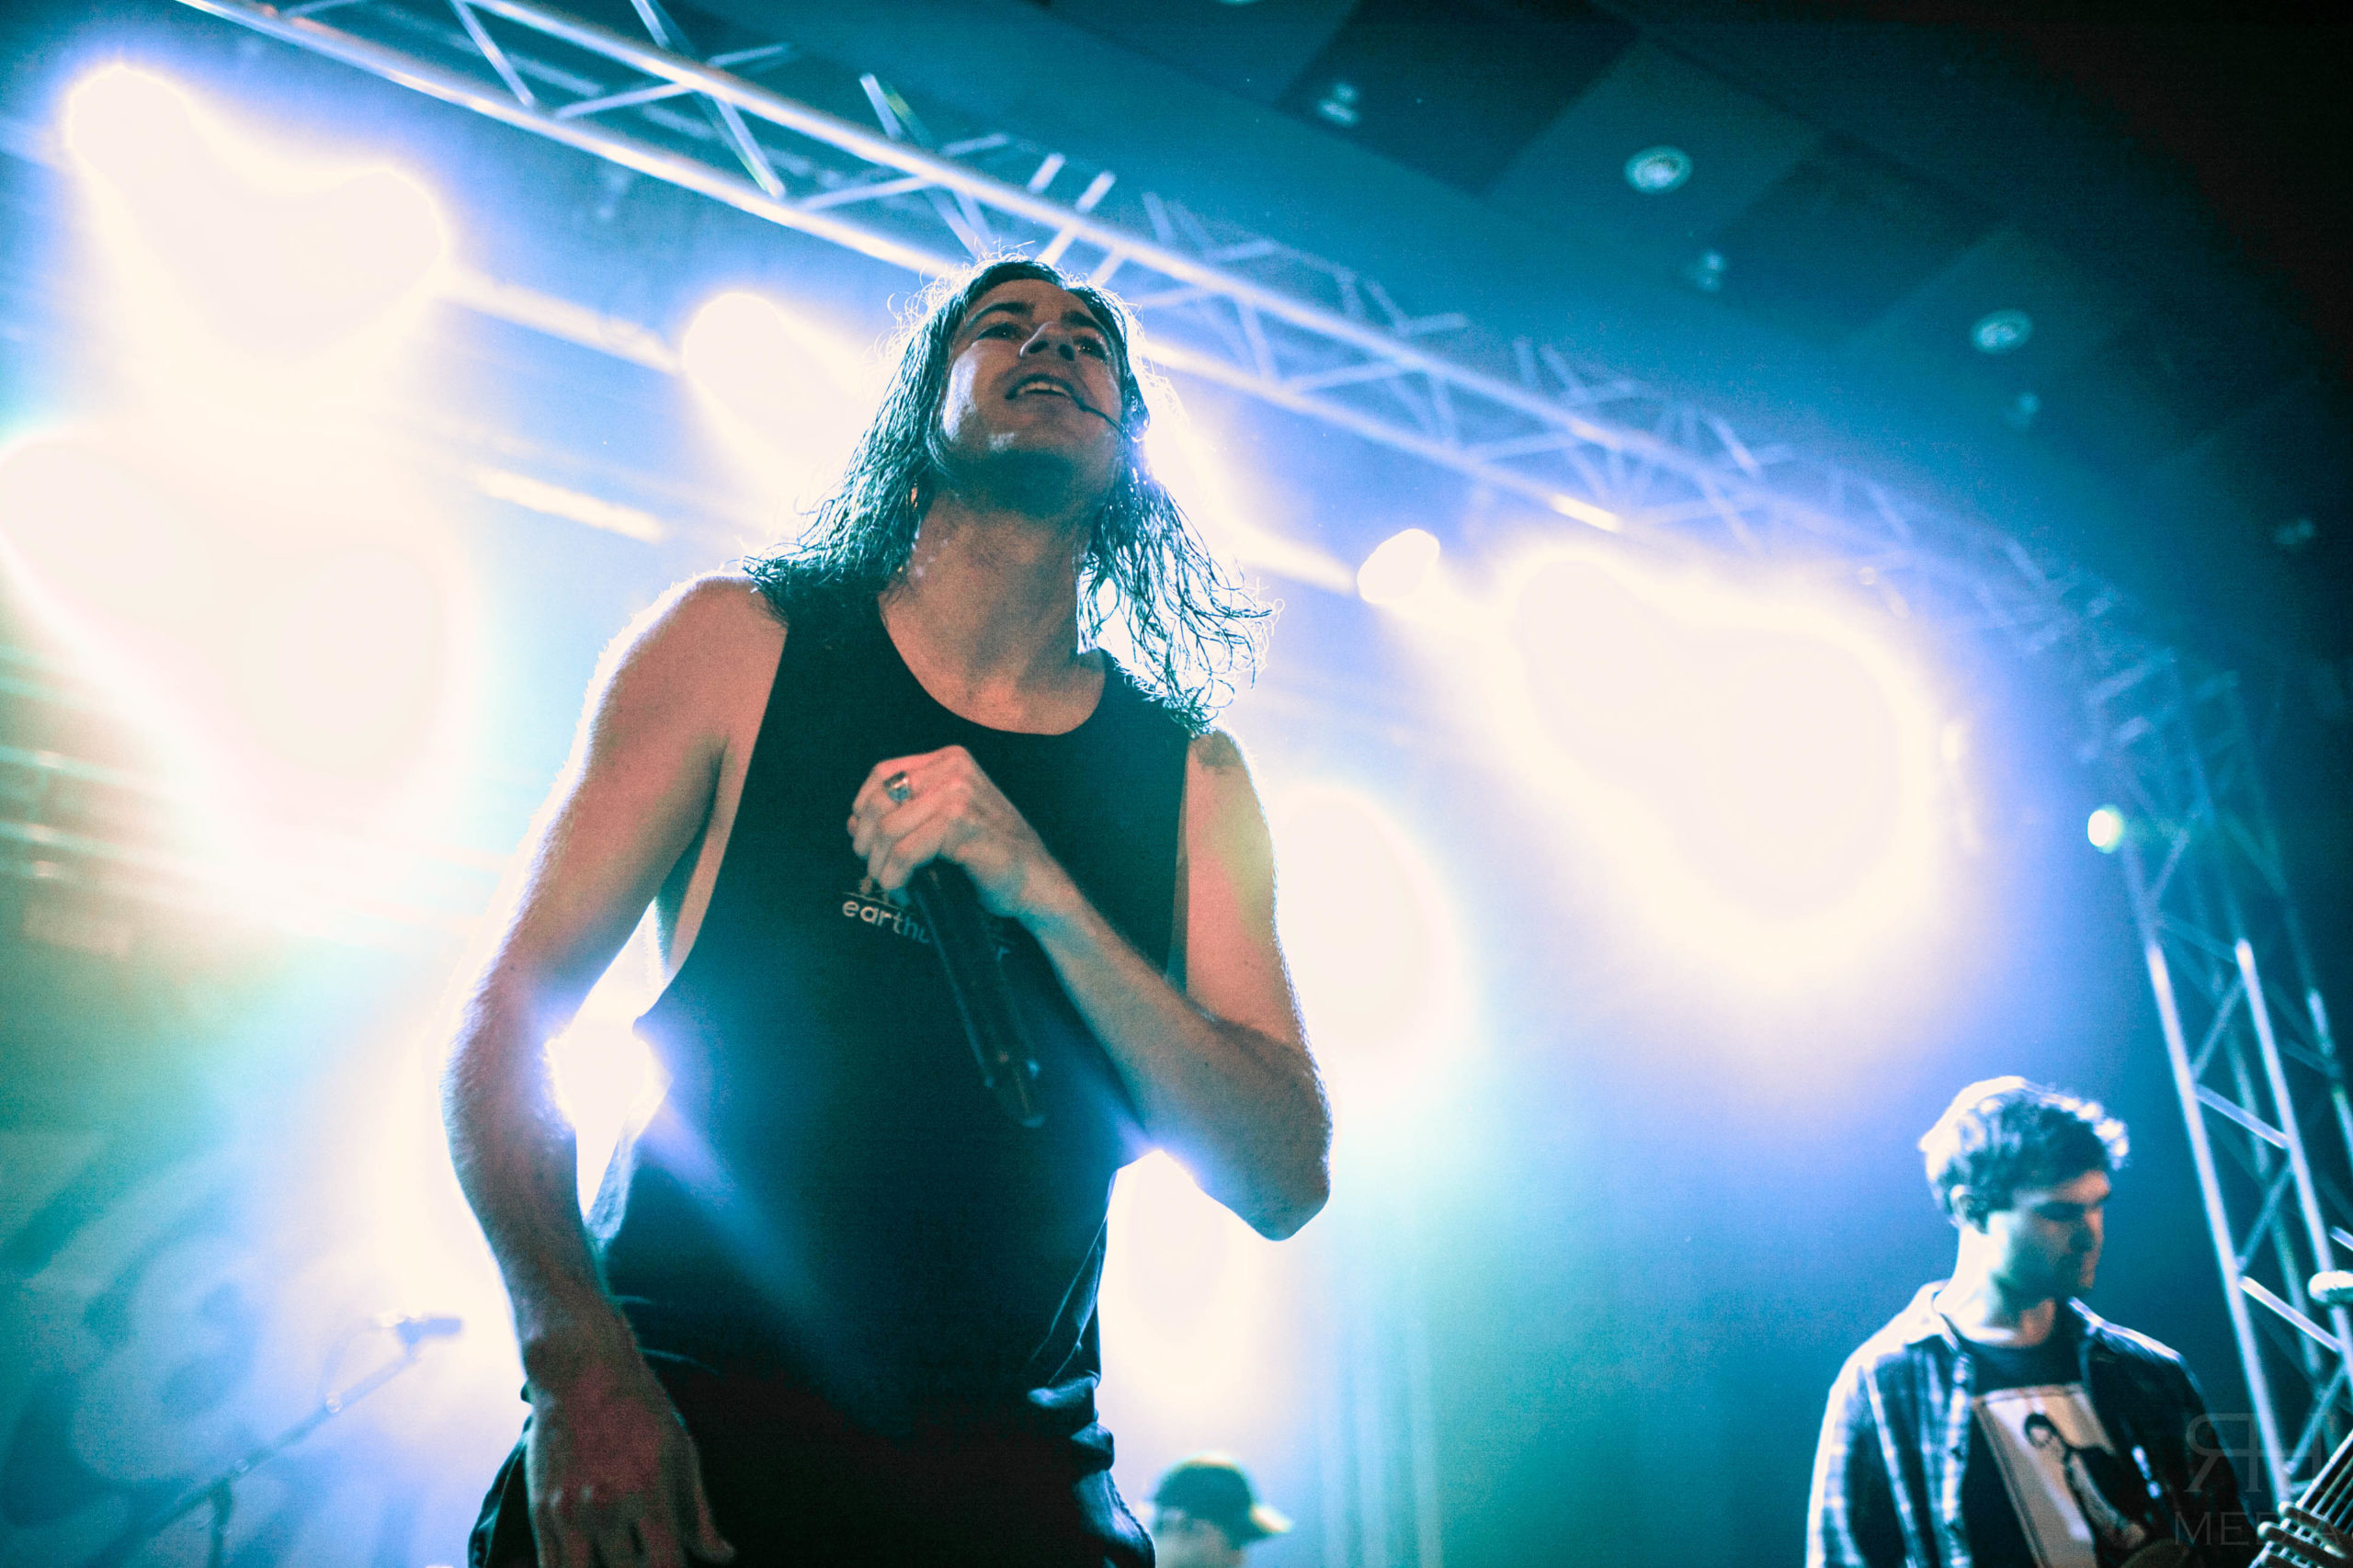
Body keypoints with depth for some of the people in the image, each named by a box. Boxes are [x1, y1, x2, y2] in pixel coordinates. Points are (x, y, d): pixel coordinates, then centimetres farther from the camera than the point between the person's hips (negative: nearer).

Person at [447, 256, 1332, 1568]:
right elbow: (511, 1016, -1)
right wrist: (580, 1362, -16)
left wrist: (1041, 893, -16)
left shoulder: (1191, 775, 4)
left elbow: (1287, 1181, -3)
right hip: (683, 1428, -1)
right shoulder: (738, 641, 1)